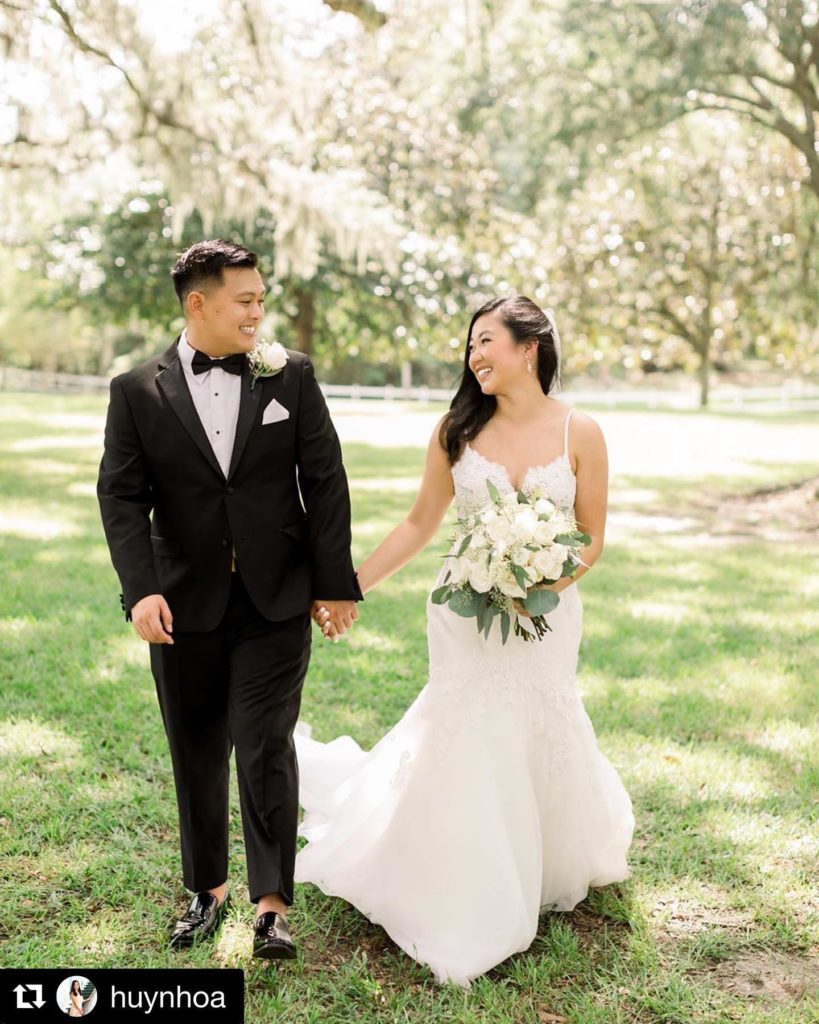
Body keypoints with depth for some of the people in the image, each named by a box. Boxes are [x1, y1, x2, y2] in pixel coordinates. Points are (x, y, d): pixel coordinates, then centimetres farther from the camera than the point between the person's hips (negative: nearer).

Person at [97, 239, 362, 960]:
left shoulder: (291, 376, 0)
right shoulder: (138, 392, -1)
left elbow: (325, 482, -1)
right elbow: (123, 496, -5)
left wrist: (336, 582, -4)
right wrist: (142, 590, -17)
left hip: (277, 601, -1)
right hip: (185, 604, 2)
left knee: (266, 745, -4)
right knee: (198, 753, 14)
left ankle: (273, 902, 9)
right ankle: (208, 888, 32)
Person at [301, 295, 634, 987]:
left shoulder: (580, 434, -6)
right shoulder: (458, 429, -2)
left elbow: (592, 538, -1)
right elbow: (421, 523, 4)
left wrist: (541, 584, -19)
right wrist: (349, 587, 2)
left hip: (545, 617, 0)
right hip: (466, 615, 1)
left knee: (542, 742, 10)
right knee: (465, 748, 5)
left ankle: (552, 869, 40)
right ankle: (469, 907, 24)